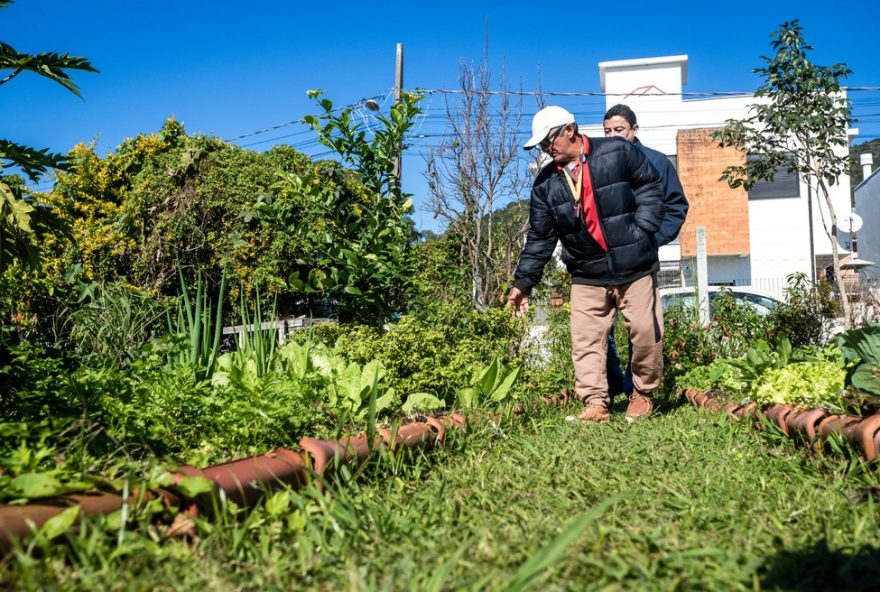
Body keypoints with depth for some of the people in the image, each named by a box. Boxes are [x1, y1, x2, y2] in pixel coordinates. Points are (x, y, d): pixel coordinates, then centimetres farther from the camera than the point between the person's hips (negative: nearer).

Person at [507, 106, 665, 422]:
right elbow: (539, 238, 7)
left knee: (646, 333, 2)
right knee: (586, 340, -4)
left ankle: (643, 394, 23)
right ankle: (594, 402, 5)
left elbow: (650, 189, 3)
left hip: (635, 268, -2)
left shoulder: (618, 152, -3)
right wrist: (523, 281, 4)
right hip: (587, 277, 3)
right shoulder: (546, 183, 5)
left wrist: (641, 231, -10)